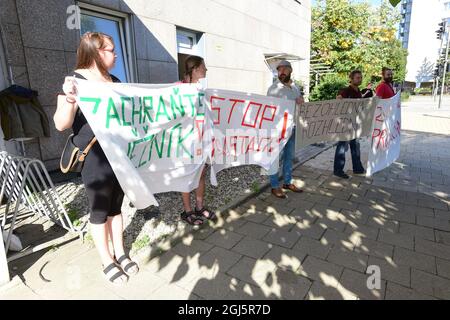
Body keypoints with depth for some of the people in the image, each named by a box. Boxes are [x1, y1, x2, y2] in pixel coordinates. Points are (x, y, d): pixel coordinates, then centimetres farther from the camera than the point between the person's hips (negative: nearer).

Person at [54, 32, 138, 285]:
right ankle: (107, 261, 26)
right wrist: (70, 100, -34)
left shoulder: (116, 82, 10)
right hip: (95, 161, -6)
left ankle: (120, 253, 32)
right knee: (100, 210, 8)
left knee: (116, 207, 16)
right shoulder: (77, 81, -10)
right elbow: (61, 125, -15)